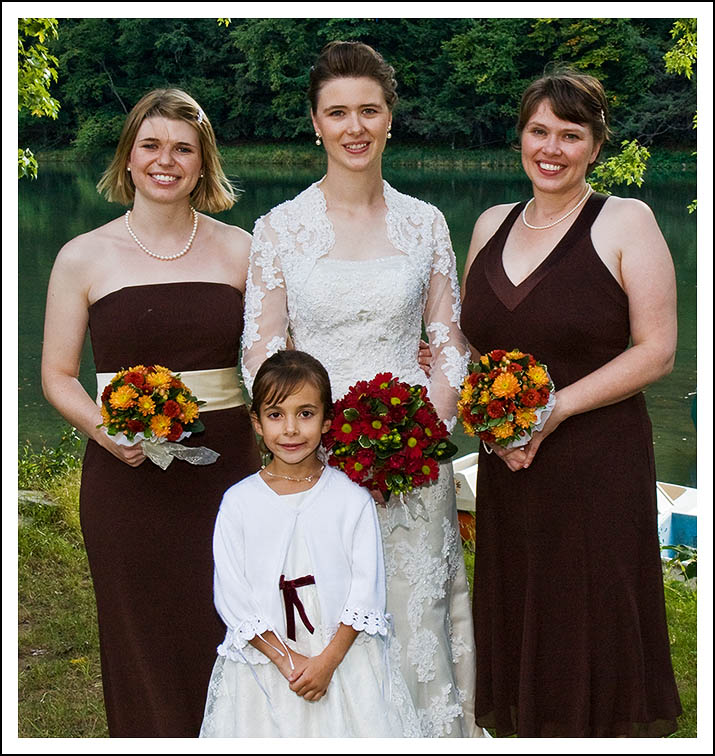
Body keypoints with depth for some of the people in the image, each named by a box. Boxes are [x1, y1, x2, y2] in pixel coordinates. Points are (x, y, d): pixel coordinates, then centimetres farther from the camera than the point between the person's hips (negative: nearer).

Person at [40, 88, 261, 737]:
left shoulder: (239, 251, 5)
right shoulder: (84, 258, 2)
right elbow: (57, 375, 6)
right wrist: (104, 430, -14)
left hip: (227, 468, 1)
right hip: (127, 474, -1)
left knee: (225, 637, 4)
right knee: (143, 639, 7)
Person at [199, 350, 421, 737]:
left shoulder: (352, 498, -4)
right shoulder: (239, 502, -3)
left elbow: (366, 588, -4)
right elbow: (232, 596, -5)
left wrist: (328, 660, -12)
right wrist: (286, 660, -12)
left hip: (344, 655, 0)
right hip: (264, 658, 0)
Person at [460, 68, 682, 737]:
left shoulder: (626, 222, -4)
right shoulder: (492, 225, 11)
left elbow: (656, 351, -8)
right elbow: (470, 343, 18)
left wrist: (555, 409, -16)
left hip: (596, 463, -4)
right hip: (506, 466, 5)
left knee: (592, 627, 3)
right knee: (517, 625, 12)